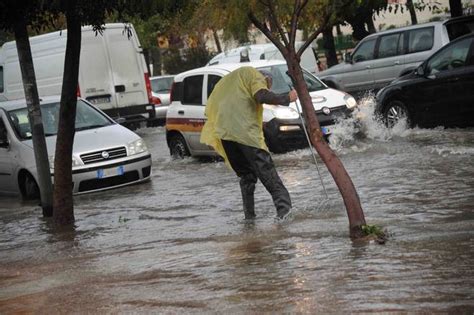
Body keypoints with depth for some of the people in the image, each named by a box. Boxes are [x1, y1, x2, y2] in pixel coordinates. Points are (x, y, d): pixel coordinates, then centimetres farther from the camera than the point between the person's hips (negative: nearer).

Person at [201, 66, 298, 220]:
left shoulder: (228, 80, 33)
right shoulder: (254, 75, 9)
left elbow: (210, 107, 29)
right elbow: (262, 96, -11)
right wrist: (286, 98, -4)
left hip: (223, 133, 7)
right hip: (245, 131, -7)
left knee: (246, 175, 14)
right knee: (265, 170, -6)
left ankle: (249, 215, 9)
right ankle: (283, 204, -15)